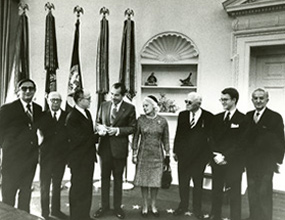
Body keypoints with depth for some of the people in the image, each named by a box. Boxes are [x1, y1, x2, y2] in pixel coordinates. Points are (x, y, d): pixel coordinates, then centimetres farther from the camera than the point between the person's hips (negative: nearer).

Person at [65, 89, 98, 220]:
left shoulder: (87, 113, 9)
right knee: (78, 190, 4)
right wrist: (97, 136, -11)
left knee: (87, 189, 18)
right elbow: (80, 139, -21)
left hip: (88, 158, 9)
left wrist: (97, 132, -3)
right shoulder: (72, 117, -19)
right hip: (79, 160, -9)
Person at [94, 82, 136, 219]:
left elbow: (132, 127, -4)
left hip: (119, 147, -3)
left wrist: (117, 130, -17)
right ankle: (104, 206, 25)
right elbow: (97, 122, 14)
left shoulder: (129, 108, -4)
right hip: (104, 146, 3)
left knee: (118, 178, 10)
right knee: (104, 177, 11)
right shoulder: (104, 105, 6)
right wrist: (100, 128, -9)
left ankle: (117, 207, 23)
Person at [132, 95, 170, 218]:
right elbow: (136, 137, 1)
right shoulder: (140, 120, -3)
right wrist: (134, 153, -1)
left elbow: (166, 139, 4)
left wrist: (167, 154, 3)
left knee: (155, 181, 6)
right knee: (143, 180, 6)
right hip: (143, 154, 0)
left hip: (157, 155, 0)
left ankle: (153, 205, 24)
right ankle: (145, 205, 22)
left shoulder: (162, 121, -2)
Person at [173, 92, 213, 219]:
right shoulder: (182, 115, 2)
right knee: (183, 182, 12)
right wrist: (175, 151, 6)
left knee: (198, 184, 11)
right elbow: (178, 134, 7)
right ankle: (183, 206, 30)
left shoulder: (208, 117, -8)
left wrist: (208, 155, -5)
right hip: (183, 155, 3)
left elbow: (211, 136, -3)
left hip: (199, 156, -2)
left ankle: (197, 209, 28)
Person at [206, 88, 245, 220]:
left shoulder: (243, 119, -6)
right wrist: (216, 155, -7)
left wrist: (226, 157, -13)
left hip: (234, 163, -4)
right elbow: (212, 139, 8)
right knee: (216, 191, 12)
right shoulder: (217, 118, 10)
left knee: (234, 193, 3)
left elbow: (241, 143, -10)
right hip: (217, 161, 5)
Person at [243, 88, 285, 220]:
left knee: (264, 194, 1)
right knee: (252, 193, 12)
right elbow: (245, 138, 9)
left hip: (266, 163, -4)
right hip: (250, 162, 5)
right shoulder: (248, 116, 8)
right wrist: (244, 157, 5)